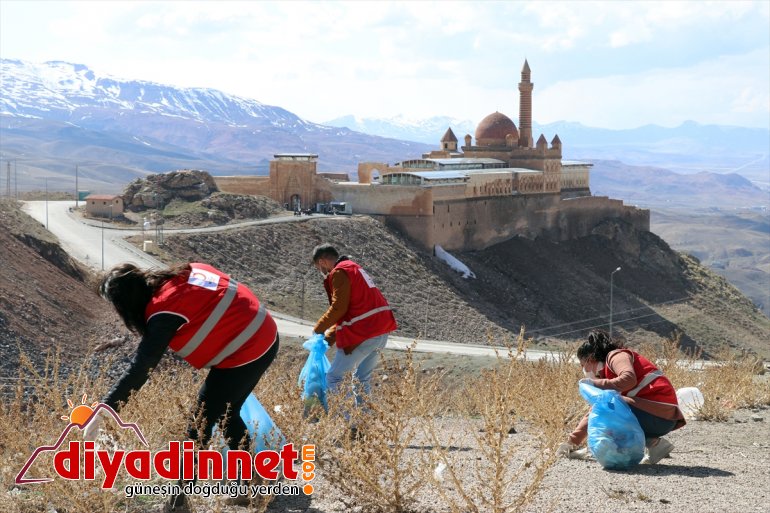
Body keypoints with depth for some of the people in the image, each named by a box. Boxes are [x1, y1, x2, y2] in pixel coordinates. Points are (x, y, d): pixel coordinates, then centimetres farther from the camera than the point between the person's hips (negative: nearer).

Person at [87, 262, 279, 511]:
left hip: (244, 354, -9)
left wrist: (105, 409, -24)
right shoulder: (177, 278, 4)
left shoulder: (165, 309, -19)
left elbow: (140, 368, -23)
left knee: (201, 423, 1)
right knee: (226, 413, 23)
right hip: (263, 336, 9)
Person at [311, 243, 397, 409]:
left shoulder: (339, 273, -6)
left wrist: (319, 329, 0)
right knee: (362, 378, 19)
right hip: (382, 329, 9)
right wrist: (328, 338, 18)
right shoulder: (354, 268, 24)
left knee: (333, 378, -2)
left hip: (362, 333, -9)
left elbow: (338, 308, -14)